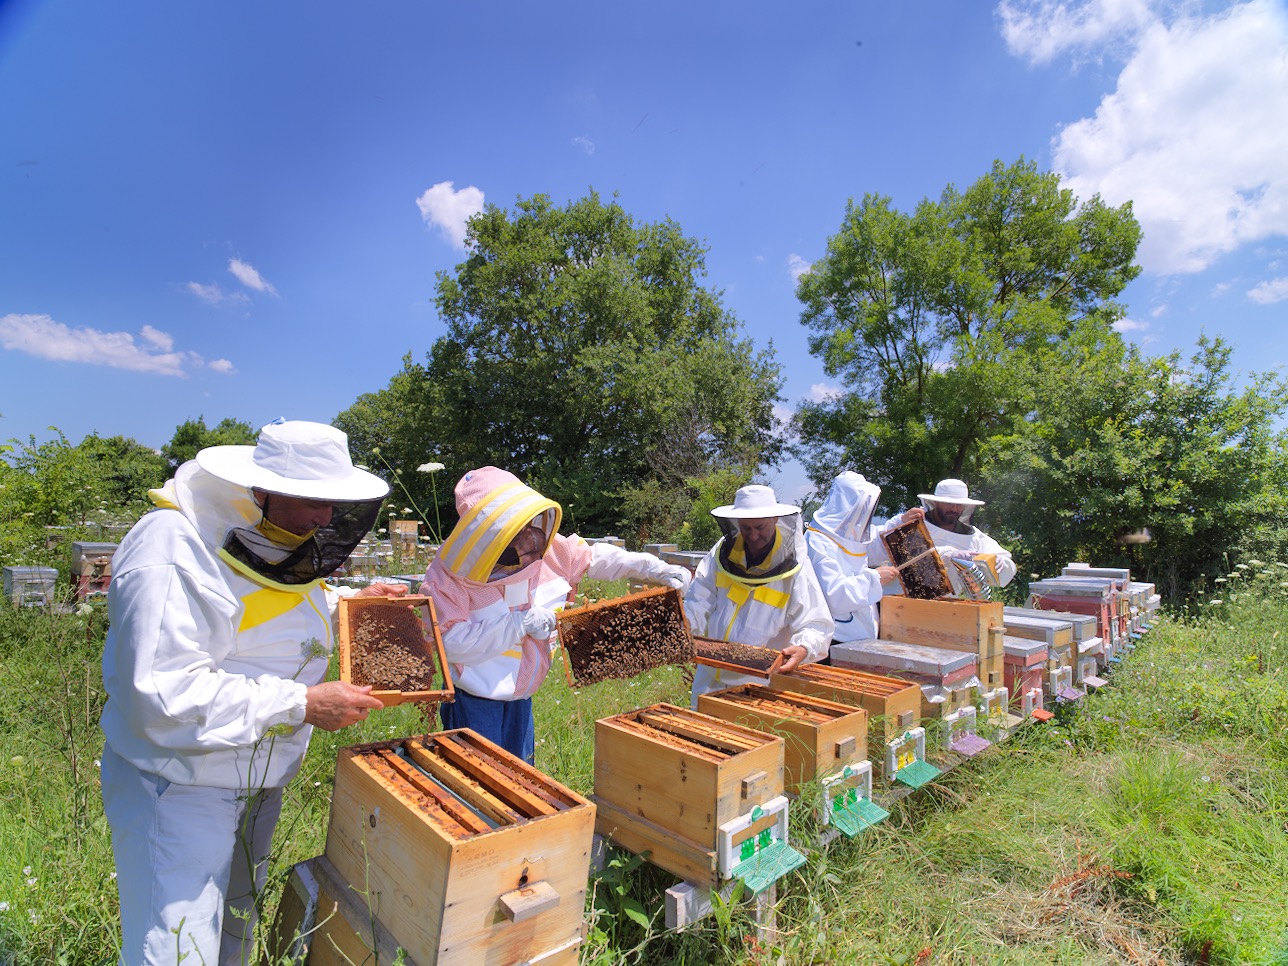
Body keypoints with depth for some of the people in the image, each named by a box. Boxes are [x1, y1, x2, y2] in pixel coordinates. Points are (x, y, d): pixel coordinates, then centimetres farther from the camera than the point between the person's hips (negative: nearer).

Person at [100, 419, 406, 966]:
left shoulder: (278, 540, 2)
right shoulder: (174, 554, -27)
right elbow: (165, 697, -32)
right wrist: (300, 704, -30)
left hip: (259, 778, 8)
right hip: (181, 790, -8)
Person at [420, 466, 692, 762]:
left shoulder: (547, 550, -10)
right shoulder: (448, 576, -21)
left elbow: (595, 557, 2)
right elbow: (450, 642, -27)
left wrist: (652, 568, -5)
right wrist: (520, 623, -28)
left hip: (521, 696, 5)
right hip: (475, 702, -5)